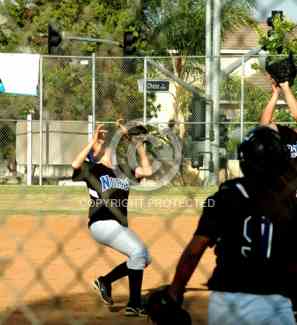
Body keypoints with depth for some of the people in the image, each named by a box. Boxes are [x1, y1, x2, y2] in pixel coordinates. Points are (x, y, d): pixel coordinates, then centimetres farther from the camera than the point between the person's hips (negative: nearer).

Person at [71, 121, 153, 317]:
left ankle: (105, 282, 20)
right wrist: (93, 141, -19)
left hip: (121, 226, 8)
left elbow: (147, 171, 8)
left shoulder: (122, 171, 16)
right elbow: (75, 164, -23)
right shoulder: (92, 170, -2)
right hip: (102, 224, -8)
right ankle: (134, 305, -17)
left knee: (144, 258, 8)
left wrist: (139, 146, 4)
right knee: (138, 251, -22)